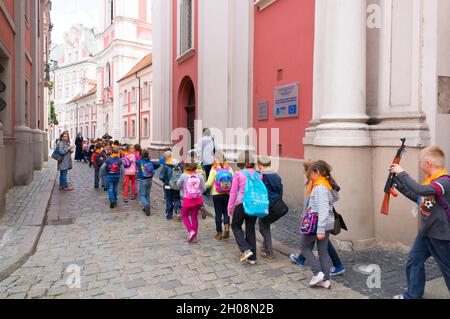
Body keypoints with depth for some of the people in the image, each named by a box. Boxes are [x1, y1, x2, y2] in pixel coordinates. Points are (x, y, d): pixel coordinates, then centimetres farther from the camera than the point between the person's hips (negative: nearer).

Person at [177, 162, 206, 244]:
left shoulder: (184, 176, -10)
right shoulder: (199, 175, -3)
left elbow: (178, 185, 6)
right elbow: (203, 188, 2)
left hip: (188, 200, -3)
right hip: (198, 200, 3)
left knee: (184, 216, 17)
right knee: (194, 217, 14)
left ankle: (191, 231, -3)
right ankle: (195, 237, 17)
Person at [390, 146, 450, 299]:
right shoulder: (430, 180, 5)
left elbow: (419, 190, -41)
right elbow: (417, 197, 17)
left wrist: (401, 173, -32)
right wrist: (397, 182, 14)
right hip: (425, 232, 8)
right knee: (414, 261, 12)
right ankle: (413, 295, 25)